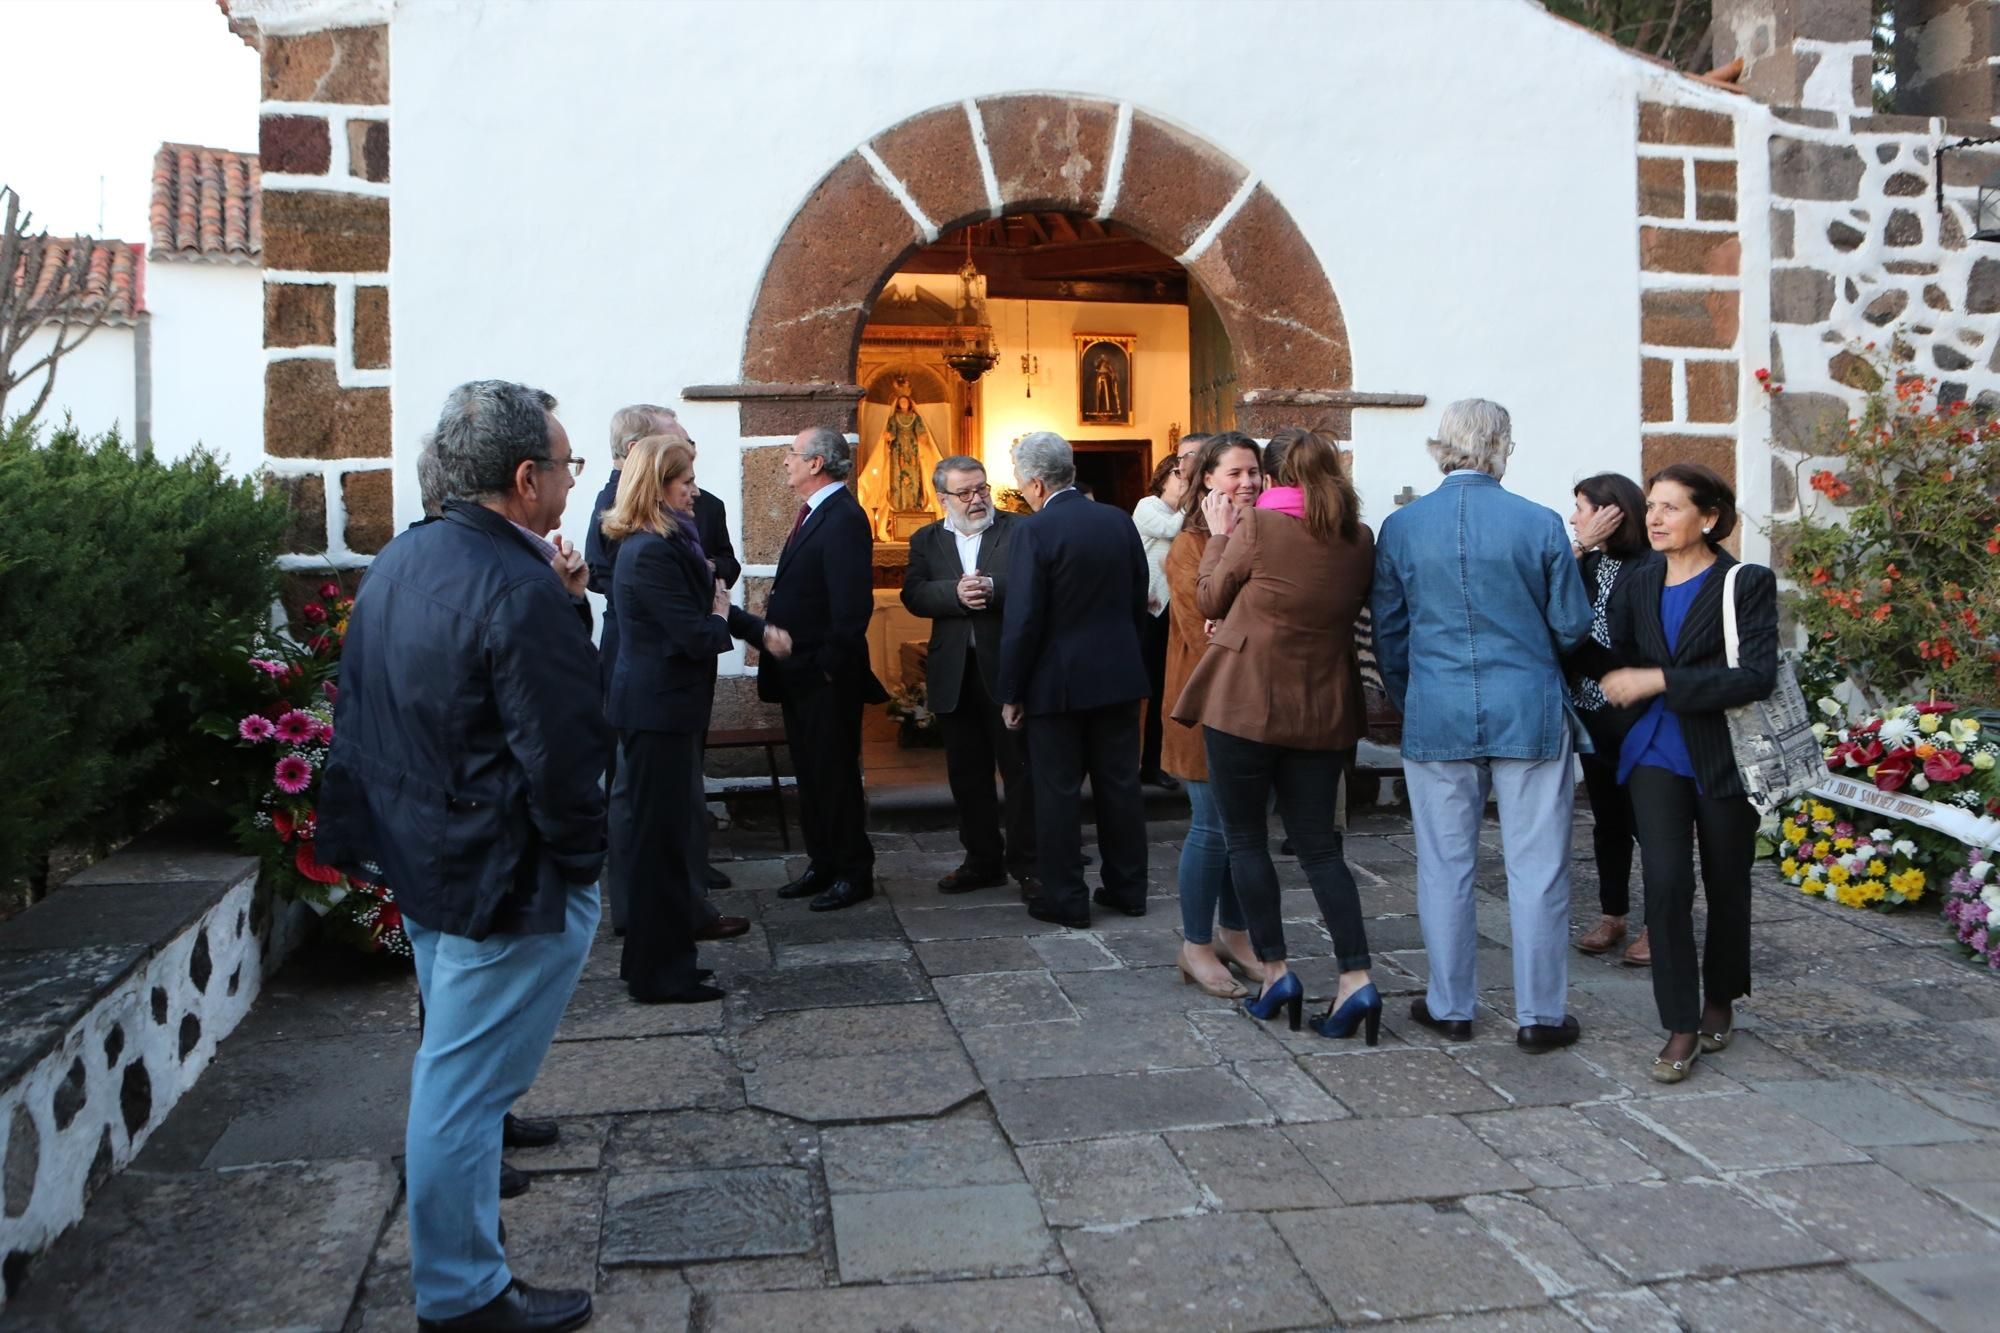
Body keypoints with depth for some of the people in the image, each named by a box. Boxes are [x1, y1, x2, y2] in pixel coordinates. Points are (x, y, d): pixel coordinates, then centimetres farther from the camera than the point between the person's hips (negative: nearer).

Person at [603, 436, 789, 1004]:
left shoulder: (671, 540, 11)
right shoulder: (652, 552, -21)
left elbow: (711, 594, 16)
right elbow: (697, 635, -23)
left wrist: (761, 631, 3)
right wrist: (721, 621, -3)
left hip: (659, 704, 10)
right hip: (659, 707, -10)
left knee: (670, 832, 18)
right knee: (662, 837, -1)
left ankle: (655, 957, 30)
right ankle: (660, 973, 10)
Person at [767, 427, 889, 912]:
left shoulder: (844, 518, -17)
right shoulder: (813, 514, 14)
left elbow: (853, 604, -23)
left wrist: (831, 665, -20)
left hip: (827, 677, -10)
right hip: (800, 674, 10)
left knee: (835, 775, 0)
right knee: (811, 774, 16)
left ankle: (853, 873, 12)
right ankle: (822, 865, 28)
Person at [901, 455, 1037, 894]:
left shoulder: (1020, 530, 0)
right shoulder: (926, 540, 10)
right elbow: (914, 594, -3)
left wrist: (992, 588, -24)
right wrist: (956, 593, -19)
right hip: (954, 673, 4)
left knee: (1020, 768, 2)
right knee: (967, 773, 11)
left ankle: (1026, 863, 12)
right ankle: (982, 861, 23)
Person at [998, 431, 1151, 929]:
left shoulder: (1035, 532, -16)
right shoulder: (1120, 521, 2)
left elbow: (1022, 620, -17)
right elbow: (1139, 599, 10)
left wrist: (1011, 693, -8)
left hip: (1058, 682, -5)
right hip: (1119, 675, 6)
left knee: (1058, 791, 5)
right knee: (1120, 784, 13)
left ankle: (1065, 898, 12)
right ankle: (1128, 888, 23)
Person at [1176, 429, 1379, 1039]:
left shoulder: (1257, 526, -10)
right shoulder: (1361, 541, 3)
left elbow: (1210, 601, 1)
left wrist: (1219, 536, 14)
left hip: (1245, 703, -4)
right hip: (1324, 711, 5)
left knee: (1246, 839, 9)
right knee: (1318, 844, 11)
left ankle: (1275, 973, 11)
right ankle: (1356, 978, 3)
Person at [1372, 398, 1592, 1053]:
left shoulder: (1400, 527, -1)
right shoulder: (1541, 524, -7)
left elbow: (1388, 633, 7)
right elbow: (1572, 627, 0)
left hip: (1436, 717, 2)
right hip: (1529, 714, -1)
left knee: (1444, 865, 11)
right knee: (1537, 868, 7)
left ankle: (1449, 1006, 21)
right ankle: (1540, 1015, 15)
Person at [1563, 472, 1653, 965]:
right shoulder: (1590, 562, 8)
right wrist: (1582, 549, -10)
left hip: (1632, 717, -7)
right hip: (1592, 712, 7)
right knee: (1607, 817, 14)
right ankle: (1612, 916, 25)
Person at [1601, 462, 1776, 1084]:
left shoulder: (1748, 584, -8)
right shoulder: (1639, 587, 6)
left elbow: (1757, 677, -19)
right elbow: (1617, 662, 12)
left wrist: (1660, 681, -22)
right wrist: (1620, 683, -11)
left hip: (1724, 759, -2)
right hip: (1658, 755, 3)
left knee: (1726, 887, 12)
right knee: (1664, 882, -11)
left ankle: (1720, 1000, 36)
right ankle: (1681, 1027, 1)